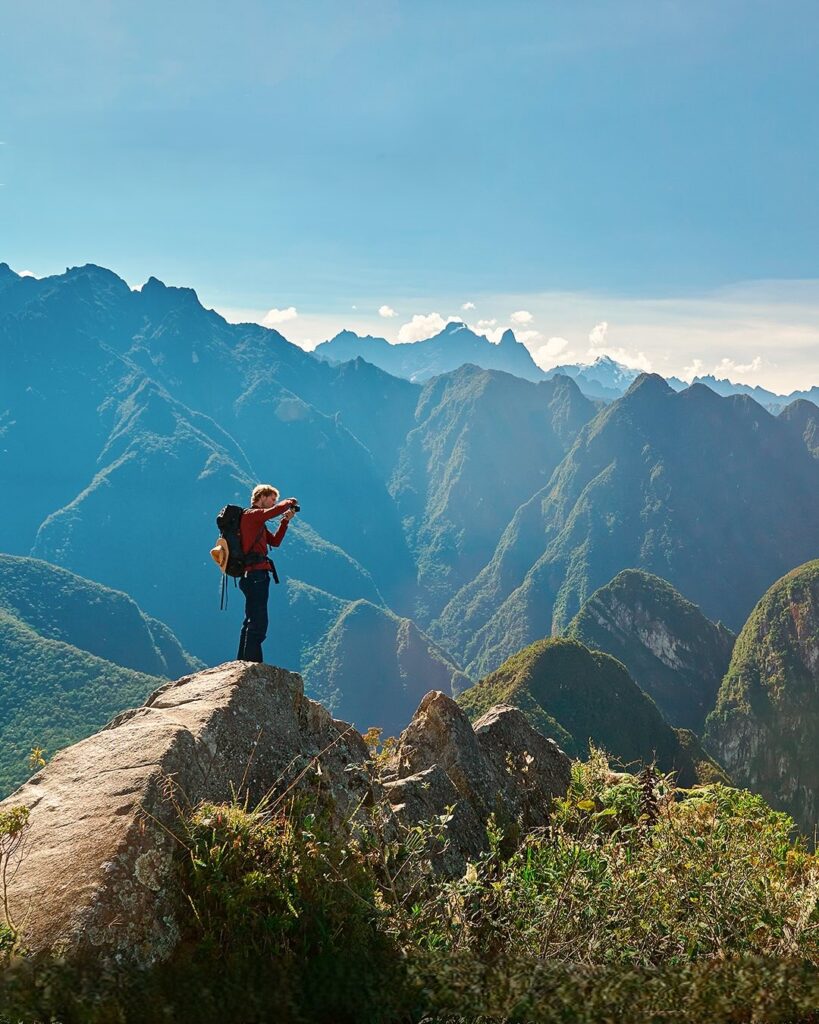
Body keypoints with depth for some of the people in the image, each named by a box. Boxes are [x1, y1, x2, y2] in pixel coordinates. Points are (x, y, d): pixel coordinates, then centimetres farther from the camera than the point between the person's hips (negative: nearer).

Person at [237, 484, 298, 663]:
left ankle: (243, 663, 21)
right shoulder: (251, 514, -7)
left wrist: (285, 521, 11)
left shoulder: (258, 522, 23)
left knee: (251, 623, 15)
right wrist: (288, 502, -9)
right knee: (258, 623, -12)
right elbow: (272, 512, -26)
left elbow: (275, 541, 20)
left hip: (253, 576, 11)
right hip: (256, 575, -11)